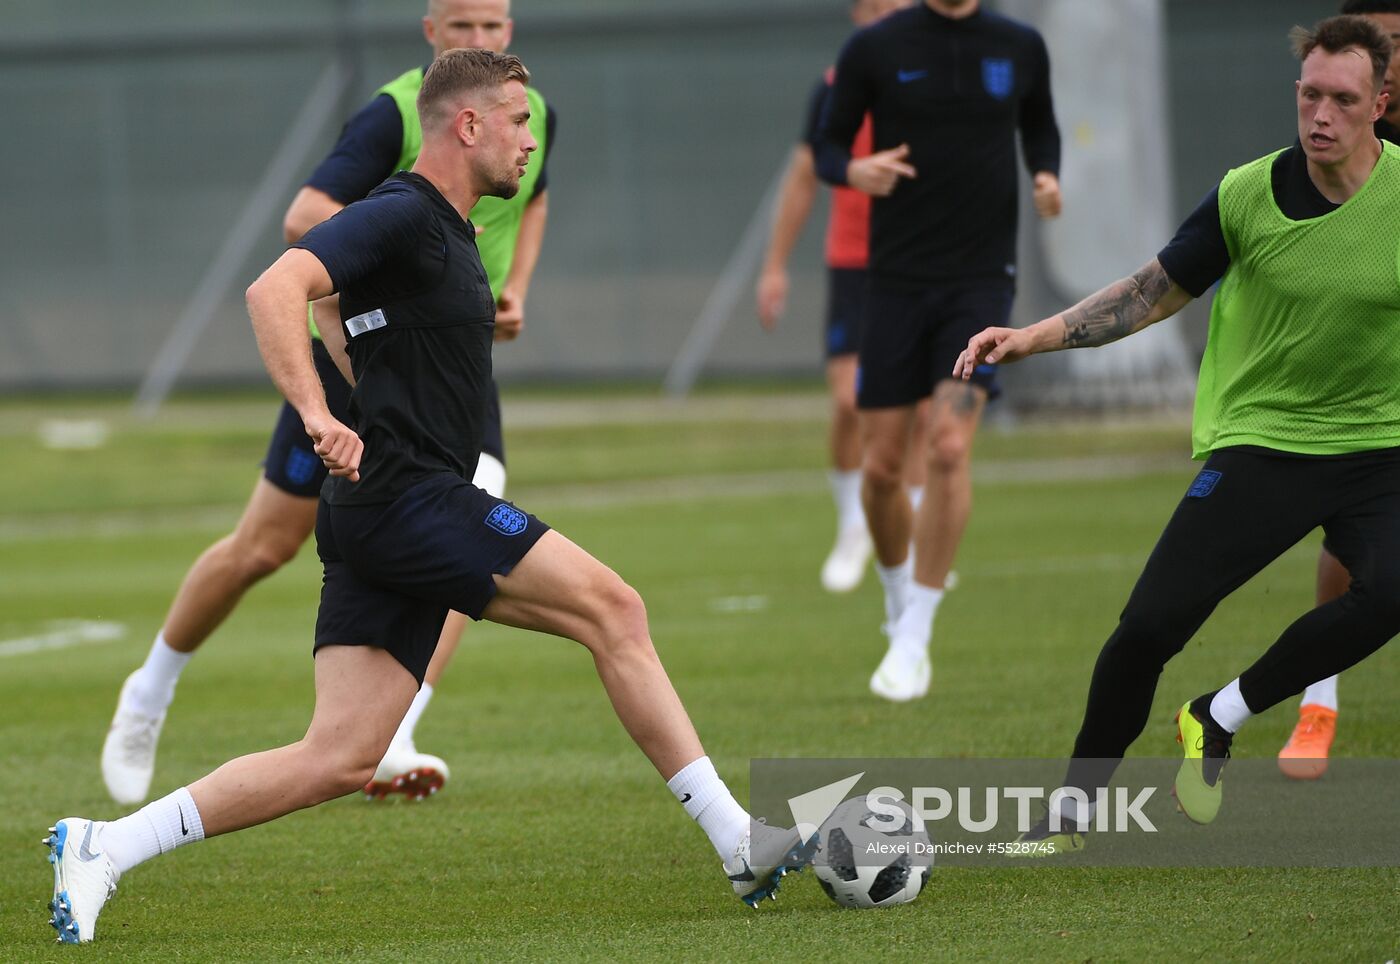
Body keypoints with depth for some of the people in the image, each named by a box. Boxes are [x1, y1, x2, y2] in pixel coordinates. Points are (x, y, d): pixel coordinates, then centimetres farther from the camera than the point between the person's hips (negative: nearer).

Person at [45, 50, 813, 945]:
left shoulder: (447, 232, 21)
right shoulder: (402, 216, -9)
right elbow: (274, 291, -23)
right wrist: (319, 416, -31)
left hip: (377, 525, 10)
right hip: (411, 501, -10)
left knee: (342, 757, 1)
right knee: (613, 609, -9)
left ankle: (103, 846, 0)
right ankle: (741, 843, -7)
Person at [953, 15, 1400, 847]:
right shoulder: (1249, 195, -5)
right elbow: (1153, 294, 6)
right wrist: (1031, 338, 0)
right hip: (1260, 437, 1)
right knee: (1149, 627, -8)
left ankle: (1220, 718, -9)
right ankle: (1076, 806, 14)